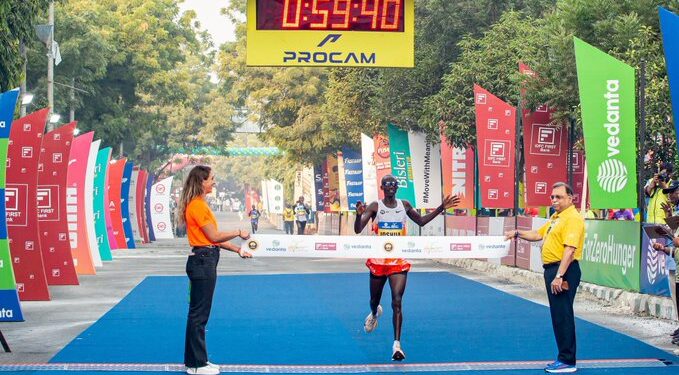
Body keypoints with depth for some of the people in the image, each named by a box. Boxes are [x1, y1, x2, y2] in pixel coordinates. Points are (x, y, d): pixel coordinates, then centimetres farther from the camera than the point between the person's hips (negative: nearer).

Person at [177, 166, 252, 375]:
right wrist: (238, 233, -3)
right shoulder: (197, 205, -16)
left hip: (204, 262, 10)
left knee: (199, 314, 15)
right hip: (202, 261, -10)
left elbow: (213, 237, 16)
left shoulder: (200, 204, 15)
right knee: (199, 314, -3)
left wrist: (237, 250, 14)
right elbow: (214, 236, -16)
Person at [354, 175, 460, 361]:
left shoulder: (404, 205, 3)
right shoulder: (375, 206, -7)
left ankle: (397, 344, -15)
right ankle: (374, 314, 56)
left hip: (399, 261, 0)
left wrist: (442, 208, 12)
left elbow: (421, 221, 19)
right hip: (378, 260, 0)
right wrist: (359, 215, -34)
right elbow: (358, 230, -13)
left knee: (397, 302, -14)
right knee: (374, 300, 18)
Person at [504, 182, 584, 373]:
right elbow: (538, 234, 31)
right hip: (552, 269, 10)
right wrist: (518, 233, 18)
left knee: (563, 315, -7)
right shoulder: (555, 218, 16)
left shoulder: (573, 218, -15)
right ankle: (563, 358, 22)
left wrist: (559, 276, -28)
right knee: (557, 315, 14)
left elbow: (570, 250, -23)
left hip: (564, 271, -10)